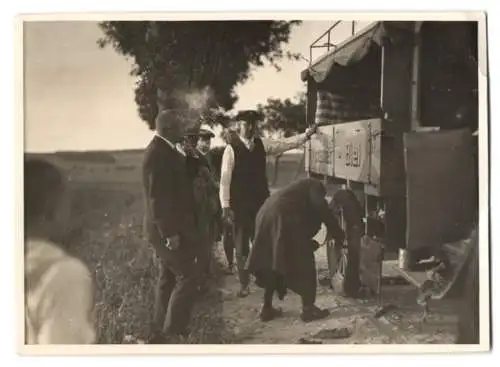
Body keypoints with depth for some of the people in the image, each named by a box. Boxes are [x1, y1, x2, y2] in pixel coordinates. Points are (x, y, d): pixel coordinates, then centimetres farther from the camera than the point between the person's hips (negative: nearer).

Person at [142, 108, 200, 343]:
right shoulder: (159, 154, -20)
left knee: (168, 278, 16)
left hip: (169, 227, 11)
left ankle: (160, 332, 25)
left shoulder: (165, 150, 11)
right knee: (186, 277, -6)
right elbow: (157, 198, -24)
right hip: (168, 229, -11)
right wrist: (170, 233, -23)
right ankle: (171, 332, 0)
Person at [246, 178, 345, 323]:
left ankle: (267, 308, 24)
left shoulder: (300, 188, 36)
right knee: (303, 264, 3)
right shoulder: (315, 186, 13)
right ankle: (308, 309, 6)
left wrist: (310, 243, 36)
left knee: (272, 265, 20)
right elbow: (322, 209, -3)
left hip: (265, 216, 9)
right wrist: (338, 233, 6)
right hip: (282, 218, -9)